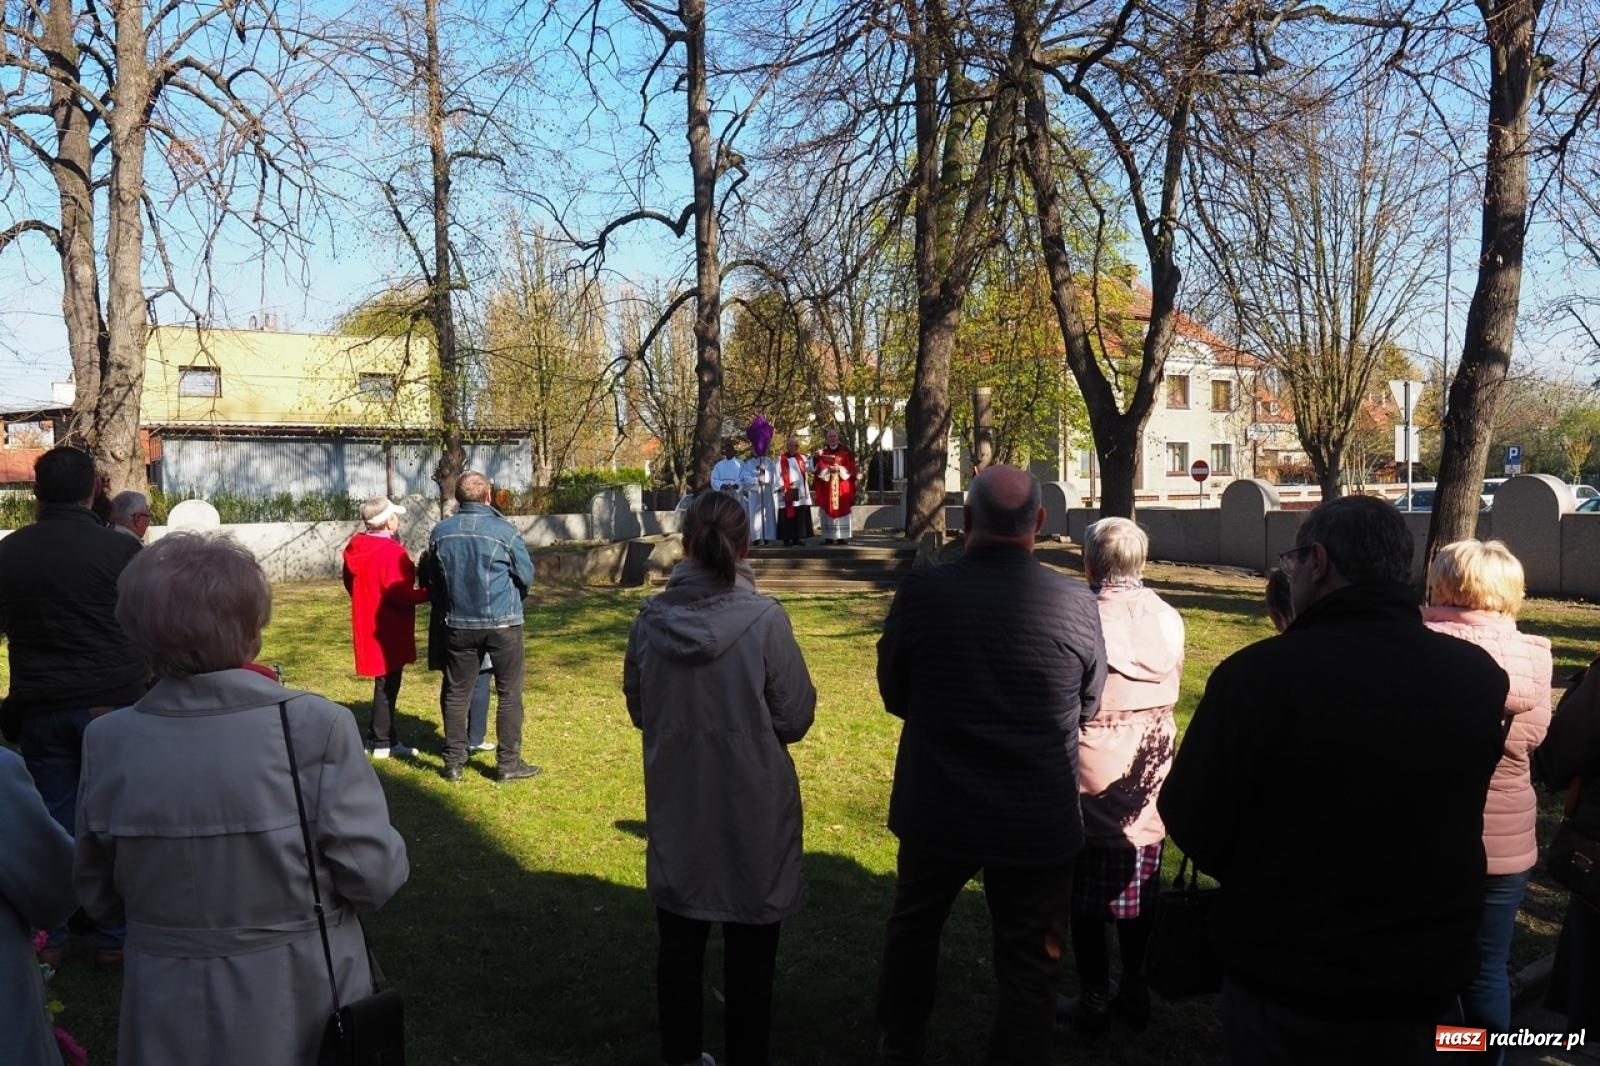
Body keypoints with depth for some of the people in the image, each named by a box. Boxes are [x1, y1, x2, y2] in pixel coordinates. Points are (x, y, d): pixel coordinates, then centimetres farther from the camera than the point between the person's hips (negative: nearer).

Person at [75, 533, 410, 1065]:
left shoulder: (107, 742, -13)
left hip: (170, 1018, 2)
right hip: (301, 1007, -2)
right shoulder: (317, 727, -23)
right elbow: (376, 876, -18)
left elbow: (98, 898, 0)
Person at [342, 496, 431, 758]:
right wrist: (428, 592, -11)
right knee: (387, 684, 1)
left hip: (367, 624, 9)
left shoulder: (355, 547, 6)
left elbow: (351, 583, 17)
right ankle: (382, 744, 8)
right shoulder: (391, 551, -21)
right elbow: (400, 594, -23)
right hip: (388, 628, -9)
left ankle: (392, 739, 23)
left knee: (388, 683, 16)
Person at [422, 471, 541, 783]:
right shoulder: (504, 530, -11)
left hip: (459, 625, 3)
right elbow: (526, 576, -2)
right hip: (503, 623, -3)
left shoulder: (440, 533, -1)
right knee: (509, 694, 6)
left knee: (455, 694, 13)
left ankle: (454, 763, 17)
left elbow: (432, 580, 10)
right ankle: (508, 763, 9)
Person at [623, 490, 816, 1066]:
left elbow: (638, 707, 5)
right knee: (749, 951, 14)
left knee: (678, 942, 20)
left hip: (676, 809, 3)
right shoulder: (764, 619, -19)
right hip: (751, 811, -3)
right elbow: (796, 717, -11)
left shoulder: (651, 618, -9)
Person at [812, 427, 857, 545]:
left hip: (842, 487, -1)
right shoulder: (822, 453, 11)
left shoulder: (846, 452, 9)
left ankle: (842, 537, -2)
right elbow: (819, 469, 2)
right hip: (826, 488, 1)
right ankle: (828, 537, -1)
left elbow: (851, 468, 2)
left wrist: (840, 469, -13)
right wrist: (828, 470, -16)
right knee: (827, 512, -3)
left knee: (842, 511, -4)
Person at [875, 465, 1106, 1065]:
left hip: (938, 812, 1)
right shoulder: (1077, 604, -14)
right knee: (1028, 967, 13)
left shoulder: (921, 593, -16)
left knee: (913, 928, 26)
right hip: (1039, 823, -1)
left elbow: (893, 694, -1)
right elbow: (1088, 705, 2)